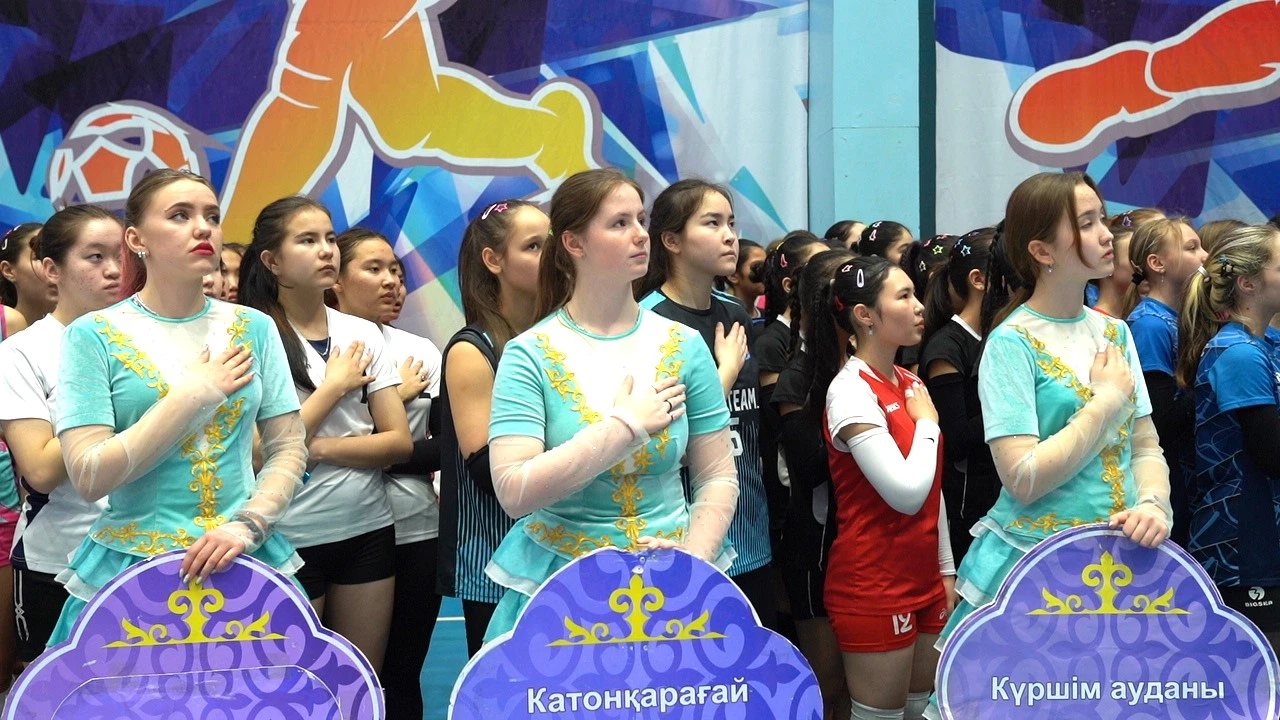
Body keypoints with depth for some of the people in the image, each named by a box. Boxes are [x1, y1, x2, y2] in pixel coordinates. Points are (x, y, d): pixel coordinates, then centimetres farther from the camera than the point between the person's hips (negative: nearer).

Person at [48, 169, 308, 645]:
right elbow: (89, 477, -12)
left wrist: (248, 524, -12)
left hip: (247, 564, 3)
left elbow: (289, 449, 5)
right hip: (130, 568, -2)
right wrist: (196, 394, -13)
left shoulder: (253, 328, 5)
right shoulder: (94, 335, -4)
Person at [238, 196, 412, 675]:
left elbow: (399, 442, 0)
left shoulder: (363, 334, 5)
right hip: (290, 538, -4)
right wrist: (335, 385, -9)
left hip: (368, 529, 4)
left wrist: (317, 446, -13)